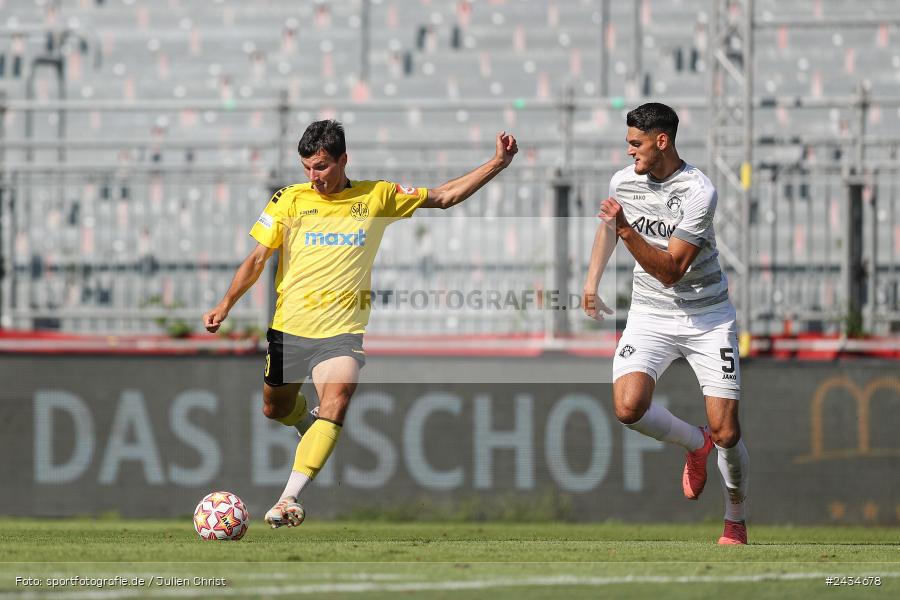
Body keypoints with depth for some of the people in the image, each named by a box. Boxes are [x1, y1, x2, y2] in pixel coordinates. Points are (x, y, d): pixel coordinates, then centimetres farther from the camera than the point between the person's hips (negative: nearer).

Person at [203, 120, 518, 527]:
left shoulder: (377, 197, 3)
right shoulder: (290, 200, 1)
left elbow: (444, 197, 11)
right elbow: (258, 258, 3)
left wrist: (497, 164, 4)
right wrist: (226, 305, -7)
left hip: (341, 331, -2)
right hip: (289, 326, 2)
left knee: (336, 403, -25)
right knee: (275, 410, 14)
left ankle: (289, 499, -32)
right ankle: (306, 422, 51)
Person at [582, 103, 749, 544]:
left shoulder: (698, 192, -19)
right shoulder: (622, 182, -2)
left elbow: (671, 271, -24)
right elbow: (608, 227, 23)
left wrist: (627, 230, -32)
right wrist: (592, 280, 20)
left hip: (707, 317, -4)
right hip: (650, 316, 4)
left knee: (726, 432, -7)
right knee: (629, 407, -23)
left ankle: (735, 521, 20)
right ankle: (695, 443, 8)